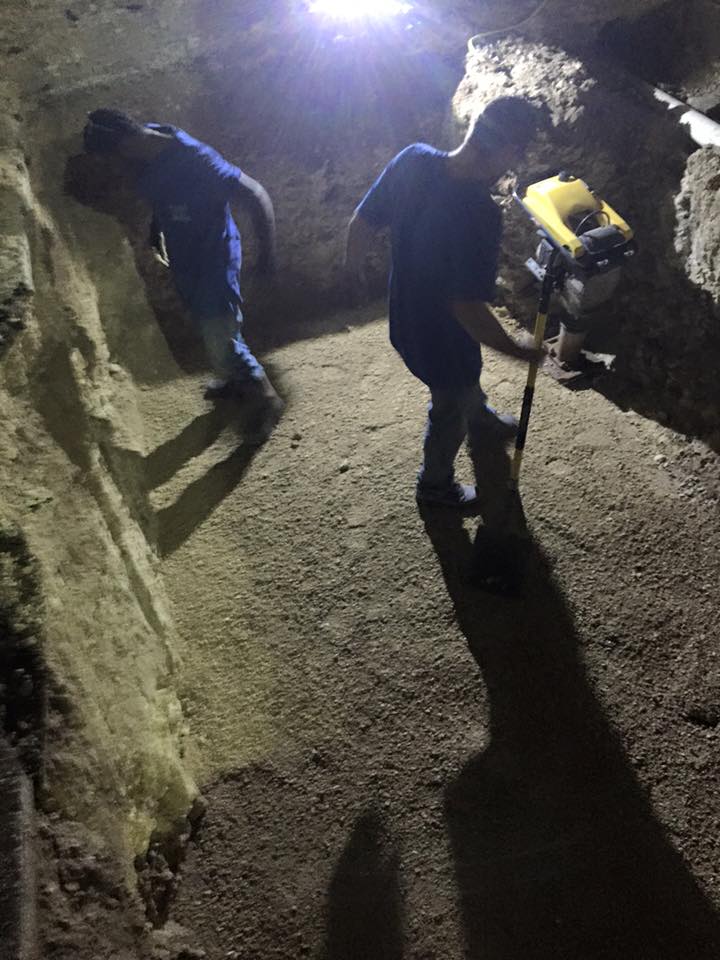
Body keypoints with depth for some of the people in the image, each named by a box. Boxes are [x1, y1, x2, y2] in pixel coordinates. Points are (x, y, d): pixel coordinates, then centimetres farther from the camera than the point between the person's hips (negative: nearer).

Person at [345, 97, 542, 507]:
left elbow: (362, 222, -6)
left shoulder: (413, 158, -16)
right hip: (442, 337, -7)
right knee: (450, 410, 21)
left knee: (466, 377, 36)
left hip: (406, 316, 7)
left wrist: (355, 260, 16)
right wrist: (518, 351, -18)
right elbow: (468, 308, -34)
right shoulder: (479, 214, -35)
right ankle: (435, 484, 47)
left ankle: (481, 417, 67)